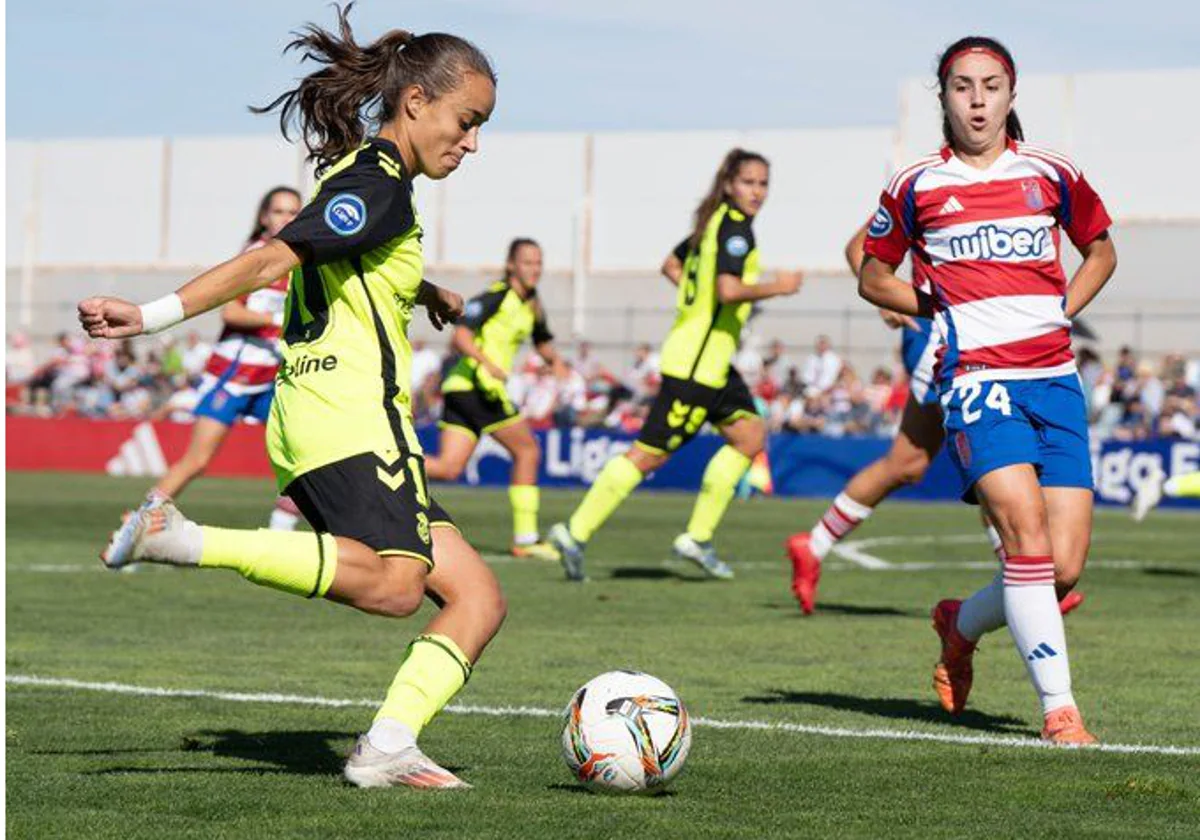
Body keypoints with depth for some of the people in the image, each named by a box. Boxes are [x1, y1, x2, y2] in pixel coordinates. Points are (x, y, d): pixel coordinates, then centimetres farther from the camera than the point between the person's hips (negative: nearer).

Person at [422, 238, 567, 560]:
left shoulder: (532, 306, 18)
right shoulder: (496, 297, -10)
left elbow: (542, 341, 32)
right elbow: (461, 336, -19)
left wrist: (554, 359, 10)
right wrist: (488, 363, -33)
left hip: (458, 388, 9)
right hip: (476, 385, -9)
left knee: (448, 469, 2)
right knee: (527, 450, 1)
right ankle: (526, 537, 4)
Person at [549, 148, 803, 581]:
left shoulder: (715, 222, 14)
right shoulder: (735, 227, -15)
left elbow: (671, 265, 26)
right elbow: (729, 289, -28)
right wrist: (777, 287, -16)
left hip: (711, 361, 10)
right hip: (697, 363, -10)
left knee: (751, 434, 11)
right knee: (650, 454, -7)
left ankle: (697, 537, 12)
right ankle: (576, 532, -3)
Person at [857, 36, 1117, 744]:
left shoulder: (1051, 175, 10)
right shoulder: (917, 187, 5)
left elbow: (1101, 249, 26)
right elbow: (873, 276, 18)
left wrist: (1061, 312, 10)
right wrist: (938, 310, 3)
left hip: (1055, 379, 3)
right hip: (977, 379, -3)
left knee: (1066, 568, -3)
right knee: (1026, 531, -23)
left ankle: (962, 625, 27)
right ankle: (1059, 706, -18)